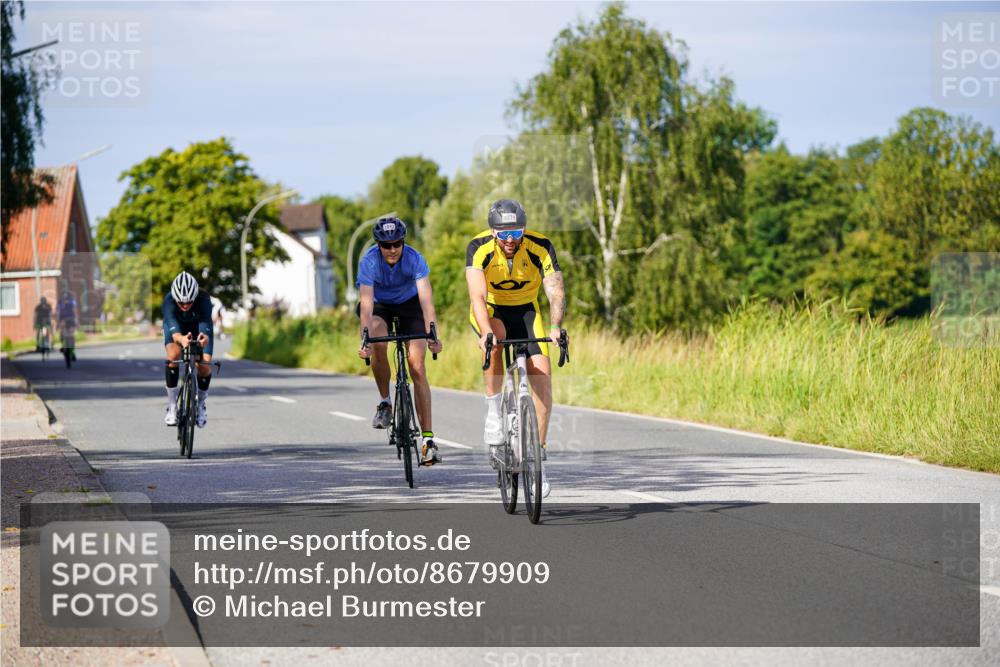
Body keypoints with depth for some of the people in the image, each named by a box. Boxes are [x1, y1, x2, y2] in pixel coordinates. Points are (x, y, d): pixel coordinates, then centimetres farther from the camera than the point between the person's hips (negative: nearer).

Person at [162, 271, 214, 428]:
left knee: (204, 365, -19)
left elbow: (206, 322, -52)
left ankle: (201, 404, 11)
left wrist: (205, 337, -76)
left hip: (198, 326, 0)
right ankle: (172, 406, -17)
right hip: (176, 327, 0)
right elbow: (172, 323, -53)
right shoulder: (169, 300, -38)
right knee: (173, 355, -30)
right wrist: (180, 338, -76)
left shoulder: (203, 299, -38)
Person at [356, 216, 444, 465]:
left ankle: (428, 438, -12)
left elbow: (426, 299, -36)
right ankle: (385, 402, -10)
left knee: (418, 368, -11)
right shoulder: (369, 262, -29)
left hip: (409, 304, 0)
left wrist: (432, 335, -49)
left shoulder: (415, 259, -28)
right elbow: (366, 304, -36)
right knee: (379, 345, -33)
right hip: (379, 306, 0)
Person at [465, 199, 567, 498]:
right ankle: (493, 411, -19)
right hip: (490, 310, -1)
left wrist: (555, 327, -51)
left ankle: (538, 454, -7)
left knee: (542, 373, -15)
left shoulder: (540, 247, -25)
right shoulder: (479, 248, -27)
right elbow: (477, 295, -38)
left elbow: (556, 291, -33)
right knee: (495, 338, -36)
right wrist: (485, 332, -55)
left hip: (525, 310, 2)